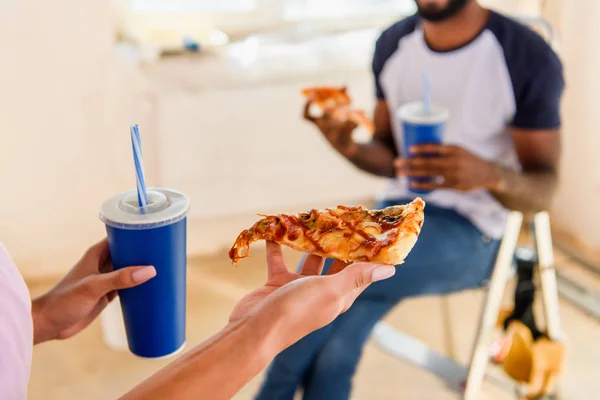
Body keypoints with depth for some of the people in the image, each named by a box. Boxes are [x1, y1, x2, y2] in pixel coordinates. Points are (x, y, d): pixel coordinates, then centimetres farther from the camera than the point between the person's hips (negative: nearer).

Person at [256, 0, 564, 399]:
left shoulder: (530, 59, -10)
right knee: (332, 353, -20)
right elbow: (390, 157, 12)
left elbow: (544, 188, -8)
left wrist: (490, 174, -30)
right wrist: (349, 146, -11)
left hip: (470, 232, -5)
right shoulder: (394, 43, 6)